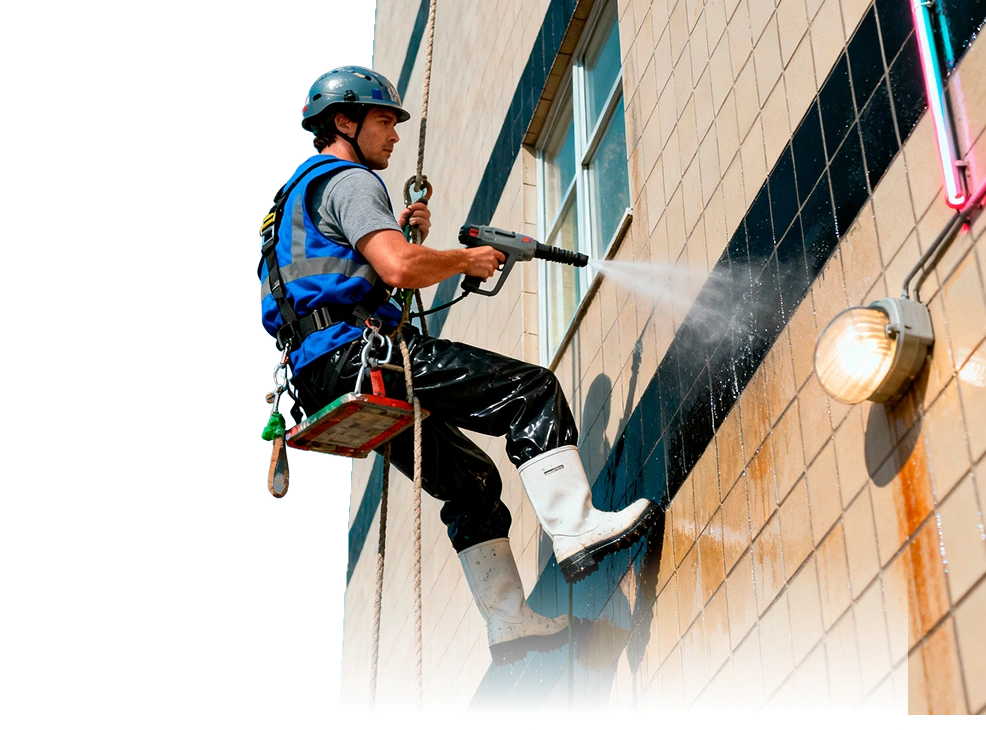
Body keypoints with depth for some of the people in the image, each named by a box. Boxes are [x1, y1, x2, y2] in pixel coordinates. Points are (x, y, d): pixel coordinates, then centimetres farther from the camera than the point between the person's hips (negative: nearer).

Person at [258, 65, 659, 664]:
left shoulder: (302, 189, 29)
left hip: (328, 379, 10)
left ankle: (509, 620, 11)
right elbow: (401, 268, -19)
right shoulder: (348, 181, -3)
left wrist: (395, 232, 25)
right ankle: (578, 533, -23)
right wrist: (467, 260, -2)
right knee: (532, 389, -13)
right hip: (360, 351, -10)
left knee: (472, 479, 16)